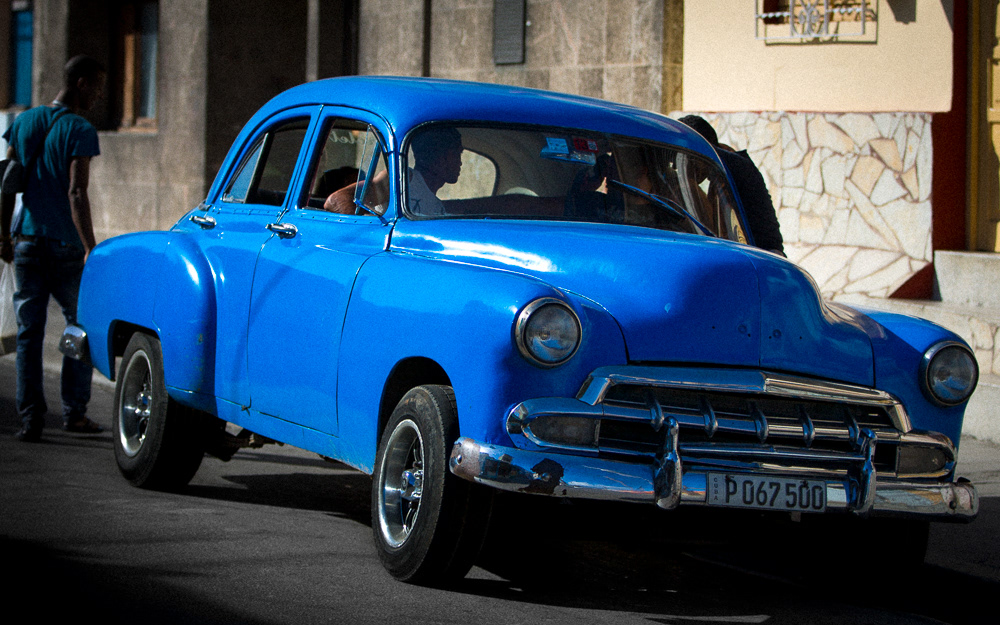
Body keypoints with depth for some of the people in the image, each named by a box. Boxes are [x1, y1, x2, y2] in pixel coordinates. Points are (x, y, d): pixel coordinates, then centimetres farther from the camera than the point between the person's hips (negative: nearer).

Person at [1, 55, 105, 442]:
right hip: (65, 245, -4)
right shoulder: (80, 131, -9)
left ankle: (31, 419, -1)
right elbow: (76, 193, -17)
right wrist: (90, 248, -17)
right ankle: (74, 412, 10)